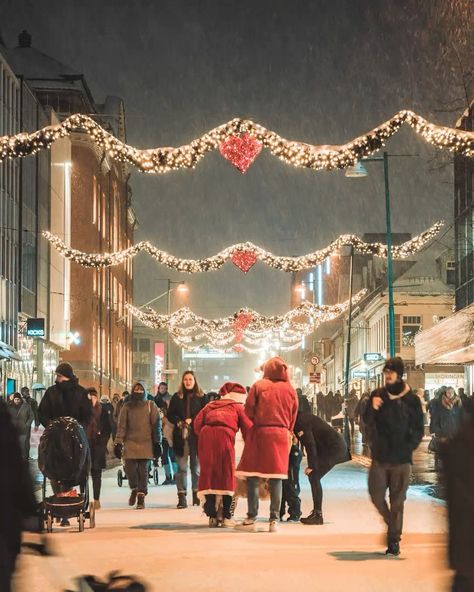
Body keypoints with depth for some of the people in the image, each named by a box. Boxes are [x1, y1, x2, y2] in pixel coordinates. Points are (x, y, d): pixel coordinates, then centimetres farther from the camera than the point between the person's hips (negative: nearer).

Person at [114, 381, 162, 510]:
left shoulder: (150, 405, 5)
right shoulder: (127, 406, 7)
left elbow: (156, 425, 4)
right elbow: (121, 425, 4)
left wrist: (157, 443, 0)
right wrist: (118, 442, -3)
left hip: (146, 443, -1)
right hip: (130, 443, 1)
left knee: (143, 470, -2)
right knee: (130, 468, -6)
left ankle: (141, 498, 6)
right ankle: (134, 489, 22)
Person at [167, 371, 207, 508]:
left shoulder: (201, 397, 5)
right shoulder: (176, 397, 9)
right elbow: (170, 415, 9)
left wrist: (192, 421, -11)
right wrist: (179, 422, -8)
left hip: (196, 436, -1)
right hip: (181, 436, 1)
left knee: (196, 466, 6)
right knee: (182, 467, -3)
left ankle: (196, 494, 17)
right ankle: (182, 497, -5)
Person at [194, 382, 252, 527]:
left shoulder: (210, 405, 30)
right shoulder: (237, 407, 22)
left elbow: (197, 422, 15)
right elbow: (248, 428, 12)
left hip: (205, 435, 3)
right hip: (225, 435, -3)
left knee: (209, 475, 7)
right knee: (227, 475, 5)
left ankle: (212, 516, 2)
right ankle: (226, 516, 2)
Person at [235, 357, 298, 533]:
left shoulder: (259, 386, 0)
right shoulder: (290, 390, 9)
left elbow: (248, 412, -1)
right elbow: (293, 417, 11)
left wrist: (248, 434, 8)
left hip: (259, 432, -2)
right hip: (281, 435, 2)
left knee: (253, 477, 2)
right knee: (276, 479, 4)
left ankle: (252, 519, -1)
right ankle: (274, 520, 0)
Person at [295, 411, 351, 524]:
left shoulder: (300, 422, -16)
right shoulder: (302, 418, 15)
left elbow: (310, 444, -19)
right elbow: (309, 443, 16)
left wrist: (311, 466, -13)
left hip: (335, 447, -10)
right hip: (337, 445, 10)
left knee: (314, 476, -10)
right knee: (313, 477, 11)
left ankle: (318, 515, -10)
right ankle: (316, 511, 15)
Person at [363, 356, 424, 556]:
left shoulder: (411, 399, -1)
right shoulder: (377, 395, 5)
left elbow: (418, 429, 4)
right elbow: (367, 421, 7)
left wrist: (410, 447, -8)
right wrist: (372, 408, -13)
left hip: (401, 458, -2)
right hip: (380, 456, 2)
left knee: (397, 500, -1)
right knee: (376, 495, 0)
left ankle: (394, 539, 5)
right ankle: (392, 525, 25)